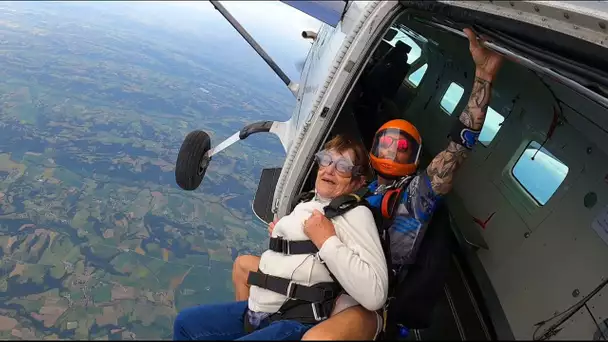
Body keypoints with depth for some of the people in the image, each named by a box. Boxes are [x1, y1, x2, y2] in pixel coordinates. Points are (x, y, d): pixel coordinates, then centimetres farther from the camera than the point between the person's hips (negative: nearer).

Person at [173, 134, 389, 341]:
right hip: (258, 309, 9)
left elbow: (375, 297, -26)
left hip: (295, 322, -8)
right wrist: (278, 231, 15)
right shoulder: (308, 205, 13)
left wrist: (328, 241, -23)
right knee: (185, 322, 17)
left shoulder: (356, 214, -12)